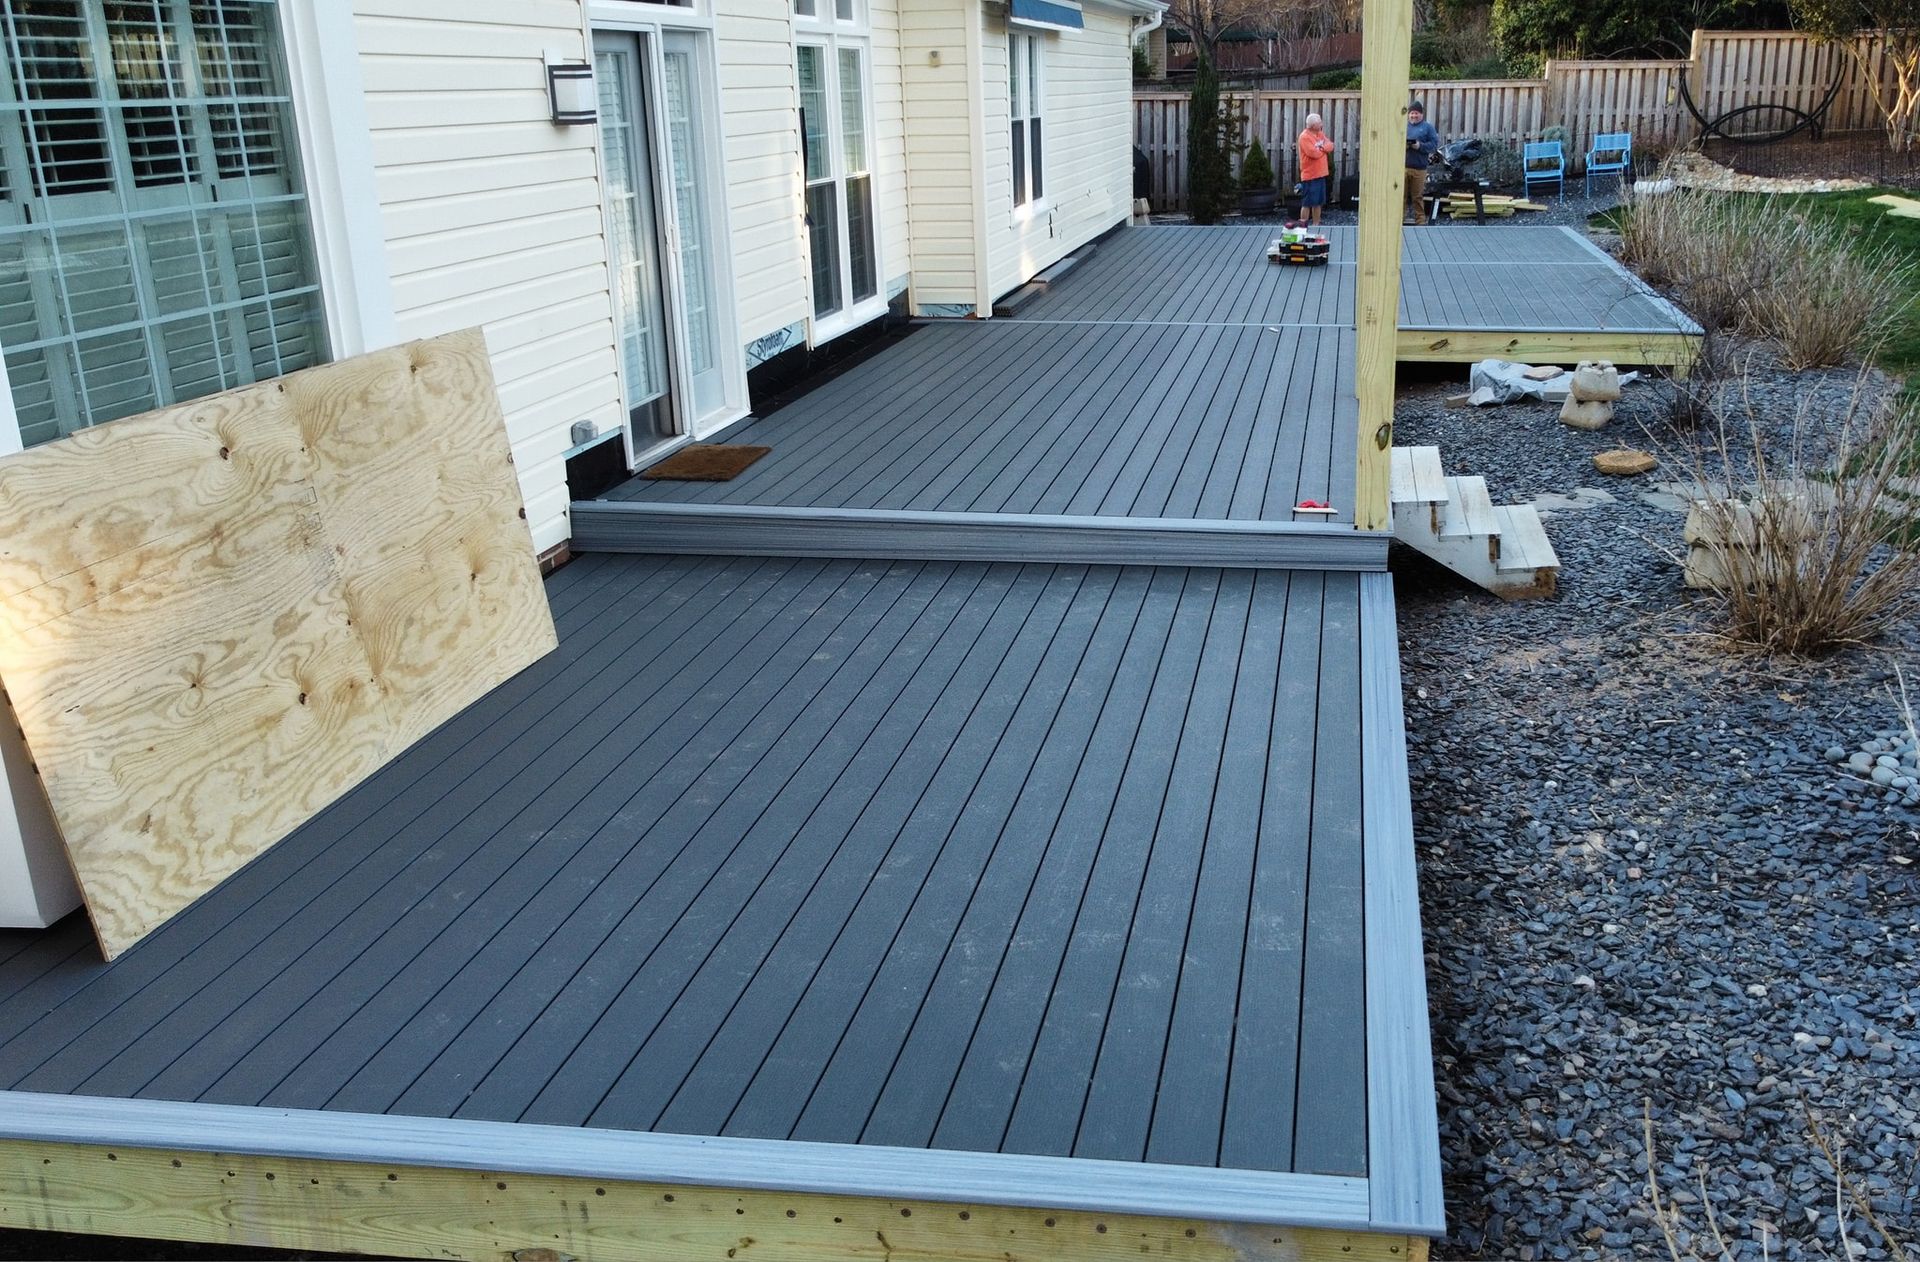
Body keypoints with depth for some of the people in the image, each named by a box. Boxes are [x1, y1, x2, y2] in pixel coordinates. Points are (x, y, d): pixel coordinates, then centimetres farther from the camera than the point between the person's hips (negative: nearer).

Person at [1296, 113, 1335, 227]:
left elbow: (1331, 146, 6)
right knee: (1307, 203, -4)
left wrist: (1322, 147, -14)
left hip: (1320, 174, 8)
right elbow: (1315, 153, -22)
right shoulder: (1305, 137, -16)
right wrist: (1324, 148, -3)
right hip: (1310, 176, -8)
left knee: (1318, 202, 13)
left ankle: (1316, 225, 20)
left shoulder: (1320, 134, 11)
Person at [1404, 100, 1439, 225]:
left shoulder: (1428, 127, 7)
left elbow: (1434, 143, 1)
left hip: (1419, 167, -2)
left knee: (1418, 196, 2)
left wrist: (1420, 146, -14)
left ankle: (1420, 220, 10)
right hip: (1402, 166, 2)